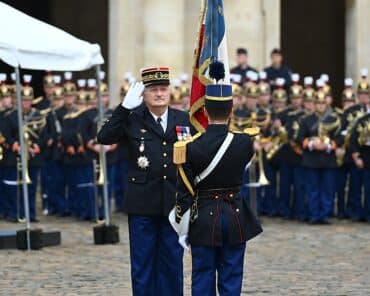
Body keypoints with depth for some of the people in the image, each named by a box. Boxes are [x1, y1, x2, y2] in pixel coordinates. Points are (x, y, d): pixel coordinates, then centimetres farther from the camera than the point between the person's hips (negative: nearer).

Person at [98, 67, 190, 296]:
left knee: (172, 263, 10)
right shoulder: (132, 119, -1)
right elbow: (104, 137, -15)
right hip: (143, 205, -2)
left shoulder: (184, 120, 6)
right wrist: (124, 107, -22)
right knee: (143, 263, 5)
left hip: (174, 205, 2)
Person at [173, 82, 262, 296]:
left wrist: (182, 230, 1)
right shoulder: (244, 142, -10)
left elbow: (184, 193, -9)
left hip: (203, 221, -1)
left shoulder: (192, 147, -13)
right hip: (236, 219, 1)